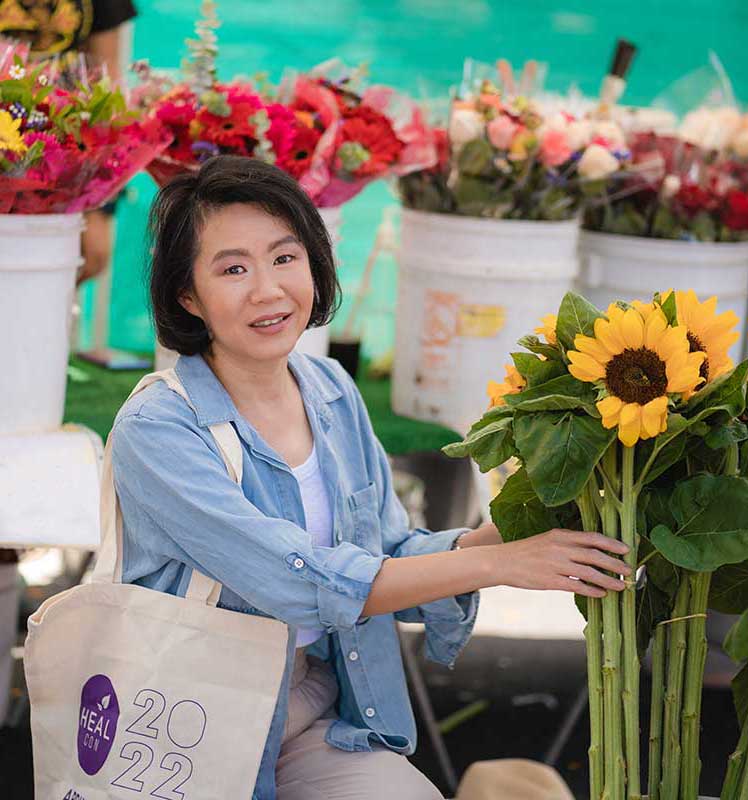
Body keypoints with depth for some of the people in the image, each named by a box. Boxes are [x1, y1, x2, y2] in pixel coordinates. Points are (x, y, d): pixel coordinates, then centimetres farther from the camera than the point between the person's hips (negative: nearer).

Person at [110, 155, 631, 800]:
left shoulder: (332, 391, 4)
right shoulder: (155, 429, -17)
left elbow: (394, 558, 7)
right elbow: (300, 583, -24)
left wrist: (512, 529, -11)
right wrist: (496, 562, -23)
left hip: (322, 716, 5)